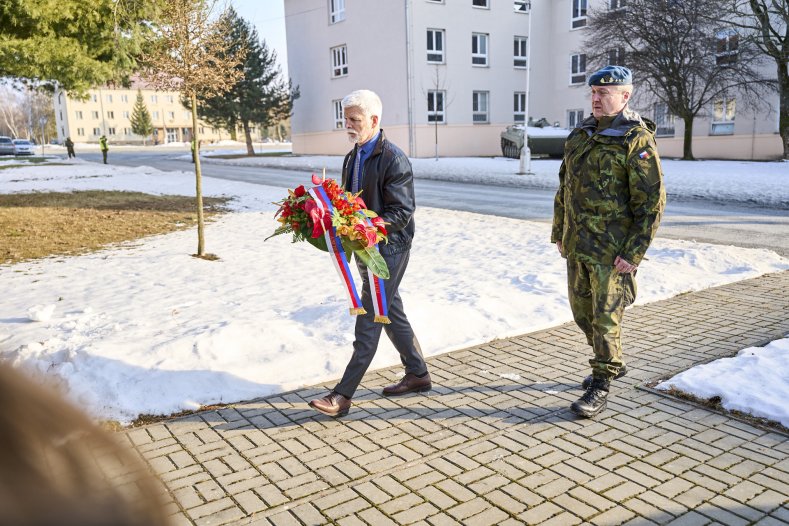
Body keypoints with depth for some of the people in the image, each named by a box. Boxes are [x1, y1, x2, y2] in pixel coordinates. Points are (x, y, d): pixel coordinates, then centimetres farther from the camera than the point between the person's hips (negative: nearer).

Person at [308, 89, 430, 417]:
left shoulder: (393, 159, -15)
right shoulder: (352, 157, 12)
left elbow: (402, 212, -19)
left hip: (388, 250, -9)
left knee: (368, 322, -6)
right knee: (391, 313, 16)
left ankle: (343, 395, -1)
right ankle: (418, 375, 30)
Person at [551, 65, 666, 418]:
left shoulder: (637, 141, -11)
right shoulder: (579, 135, 11)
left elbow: (652, 202, -13)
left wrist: (634, 253, -17)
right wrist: (559, 234, 15)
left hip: (612, 251, -7)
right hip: (577, 245, 7)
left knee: (605, 316, 0)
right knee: (582, 311, 16)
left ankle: (601, 386, 14)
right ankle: (612, 363, 38)